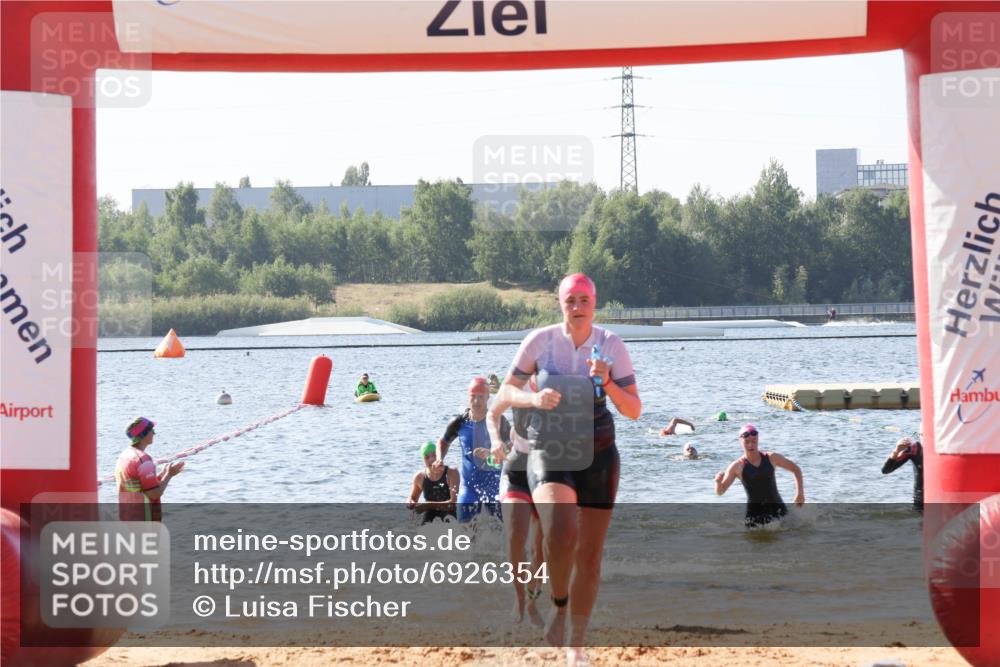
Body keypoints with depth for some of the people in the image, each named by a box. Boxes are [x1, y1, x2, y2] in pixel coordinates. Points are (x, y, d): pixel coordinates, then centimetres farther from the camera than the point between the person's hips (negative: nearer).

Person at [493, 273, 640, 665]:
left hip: (597, 457, 2)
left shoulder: (611, 345, -3)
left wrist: (607, 383, -20)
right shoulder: (540, 341, -5)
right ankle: (559, 605, -2)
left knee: (590, 555, 6)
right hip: (548, 453, -2)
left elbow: (634, 410, -3)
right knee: (561, 530, -30)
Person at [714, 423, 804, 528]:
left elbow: (796, 469, 13)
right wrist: (718, 481, -27)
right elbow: (720, 492, -4)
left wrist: (800, 493, 3)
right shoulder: (737, 467, -4)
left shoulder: (771, 458, 1)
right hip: (755, 514, -2)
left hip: (777, 509, 2)